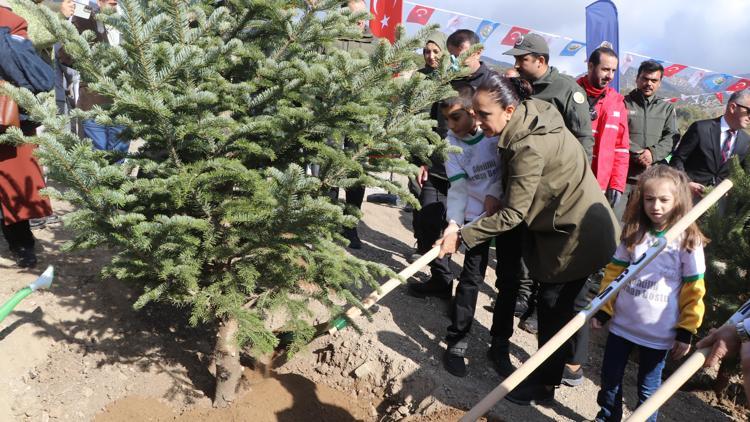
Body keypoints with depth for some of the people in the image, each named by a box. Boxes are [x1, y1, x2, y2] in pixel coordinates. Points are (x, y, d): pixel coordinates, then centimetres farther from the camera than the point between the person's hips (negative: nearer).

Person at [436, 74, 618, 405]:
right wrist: (497, 197, -1)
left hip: (577, 235, -9)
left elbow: (511, 214, -26)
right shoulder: (532, 113, -3)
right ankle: (566, 363, 38)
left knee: (552, 305, 3)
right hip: (564, 225, 9)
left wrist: (462, 237, -22)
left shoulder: (528, 147, -30)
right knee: (556, 303, 19)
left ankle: (544, 384, 20)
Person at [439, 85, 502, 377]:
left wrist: (495, 193, -22)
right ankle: (456, 343, 5)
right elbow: (458, 188, -9)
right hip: (475, 214, 1)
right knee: (471, 277, -4)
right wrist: (453, 223, -21)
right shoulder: (452, 142, -6)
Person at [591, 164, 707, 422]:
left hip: (659, 333, -3)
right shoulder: (633, 233, 0)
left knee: (648, 389, 12)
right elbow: (614, 272, 5)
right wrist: (603, 310, 2)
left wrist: (686, 332, -5)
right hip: (621, 324, 4)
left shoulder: (688, 242, -10)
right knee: (610, 377, 15)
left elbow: (694, 291, -6)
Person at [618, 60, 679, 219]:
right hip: (624, 173, -3)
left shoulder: (667, 108, 19)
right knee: (615, 218, -7)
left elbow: (672, 136, 8)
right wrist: (637, 153, -14)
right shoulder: (623, 103, 7)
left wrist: (653, 152, -10)